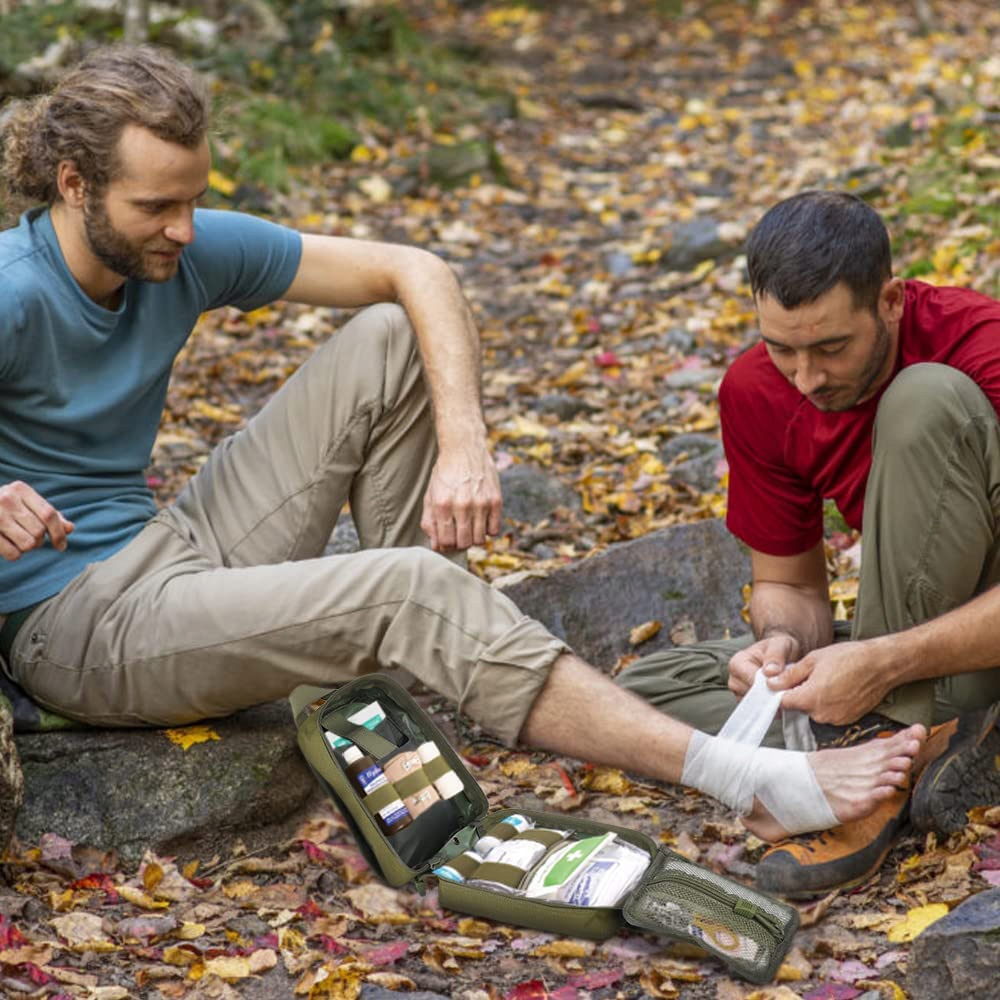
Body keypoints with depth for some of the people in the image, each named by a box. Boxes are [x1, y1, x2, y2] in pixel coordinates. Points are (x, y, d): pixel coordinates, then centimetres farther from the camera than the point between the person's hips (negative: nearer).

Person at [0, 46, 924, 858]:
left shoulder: (194, 251, -2)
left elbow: (417, 274, 0)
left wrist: (465, 444, -15)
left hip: (173, 553, 8)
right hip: (76, 627, -7)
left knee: (393, 339, -2)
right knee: (407, 593, -28)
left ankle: (417, 668, 1)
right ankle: (752, 784, -32)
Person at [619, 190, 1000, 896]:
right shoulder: (757, 392, -6)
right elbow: (789, 582, 3)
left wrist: (884, 663, -35)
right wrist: (782, 643, -21)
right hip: (907, 642, 6)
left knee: (927, 399, -29)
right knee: (641, 692, -8)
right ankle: (932, 756, -17)